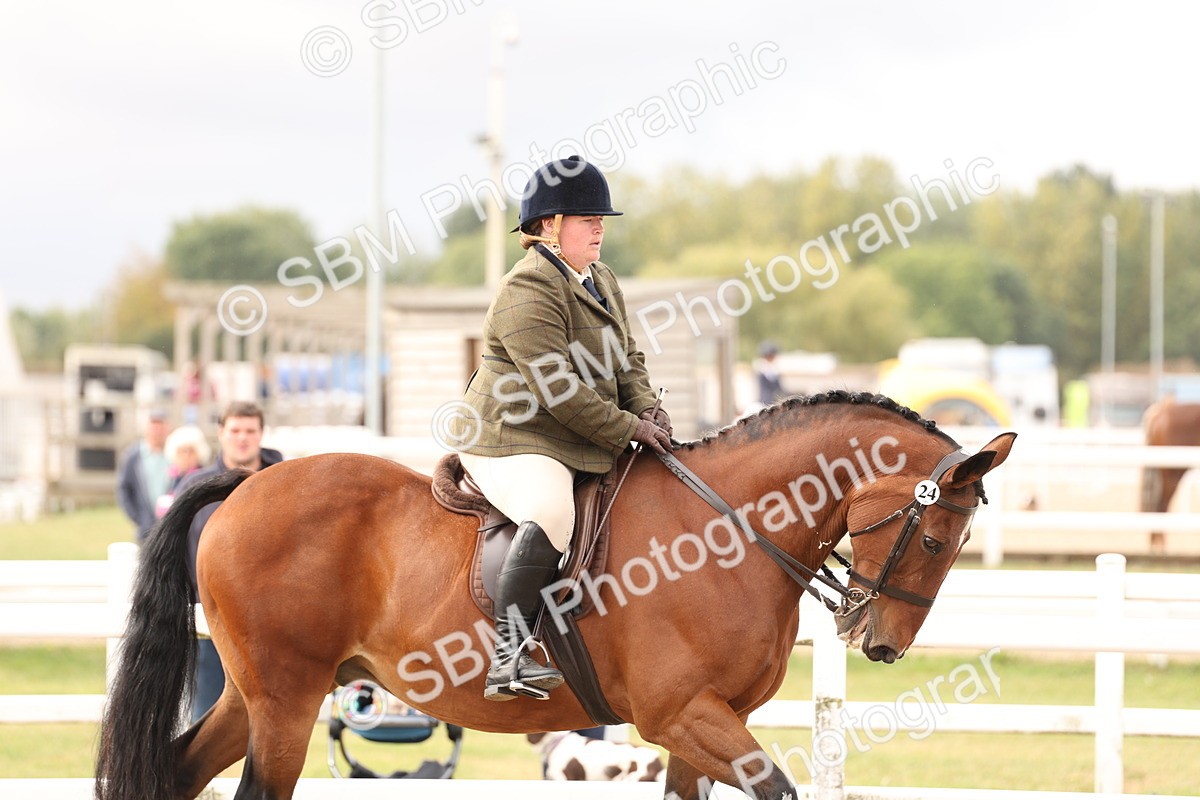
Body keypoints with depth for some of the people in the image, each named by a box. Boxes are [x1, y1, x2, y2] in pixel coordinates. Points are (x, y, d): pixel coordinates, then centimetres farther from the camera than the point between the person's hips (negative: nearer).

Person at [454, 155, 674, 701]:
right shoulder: (527, 293, -16)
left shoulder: (601, 281, 16)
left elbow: (627, 360, 19)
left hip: (584, 446, 10)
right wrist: (628, 430, -17)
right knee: (551, 512, -38)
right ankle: (507, 655, -40)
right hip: (513, 442, -10)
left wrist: (648, 411, -1)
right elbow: (560, 391, -21)